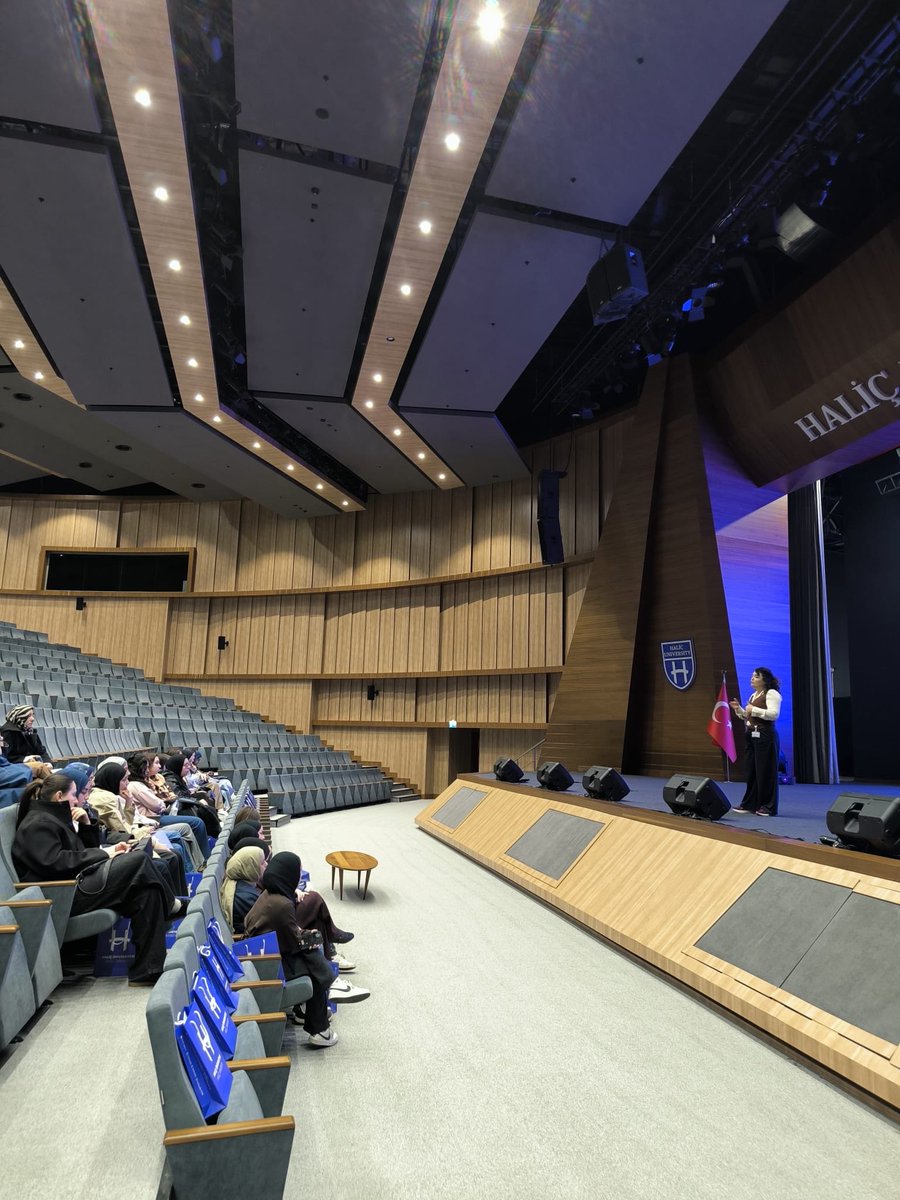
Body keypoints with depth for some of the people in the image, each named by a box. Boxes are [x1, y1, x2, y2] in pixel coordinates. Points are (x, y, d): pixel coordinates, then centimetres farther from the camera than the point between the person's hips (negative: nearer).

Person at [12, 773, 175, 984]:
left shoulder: (56, 818, 26)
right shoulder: (37, 824, -5)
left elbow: (86, 851, 27)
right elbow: (53, 862, -19)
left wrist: (86, 825, 9)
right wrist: (103, 854, -14)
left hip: (76, 883, 10)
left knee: (145, 890, -10)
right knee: (138, 861, -20)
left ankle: (147, 970, -13)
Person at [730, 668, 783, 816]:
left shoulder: (771, 693, -8)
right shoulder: (754, 695, 19)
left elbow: (774, 714, -21)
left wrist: (754, 710, -18)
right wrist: (739, 709, 8)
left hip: (765, 736, -9)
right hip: (751, 735, 9)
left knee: (765, 772, -3)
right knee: (750, 770, 10)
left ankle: (768, 807, 5)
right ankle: (749, 804, 18)